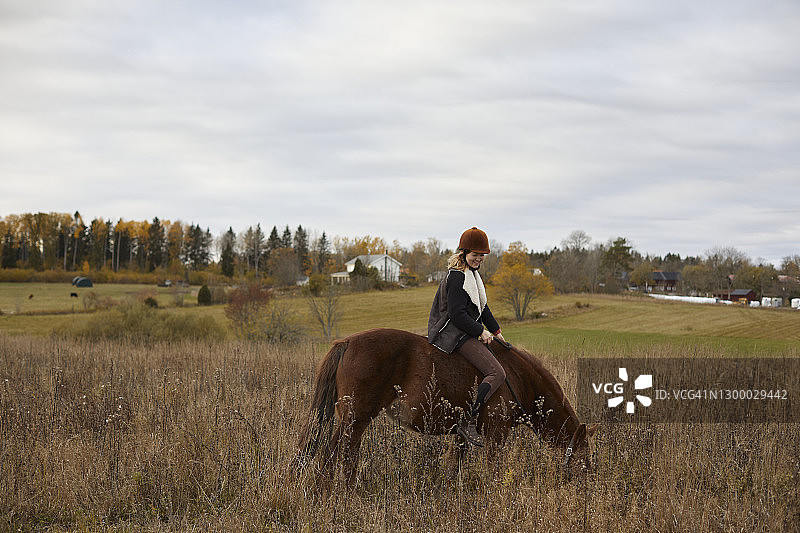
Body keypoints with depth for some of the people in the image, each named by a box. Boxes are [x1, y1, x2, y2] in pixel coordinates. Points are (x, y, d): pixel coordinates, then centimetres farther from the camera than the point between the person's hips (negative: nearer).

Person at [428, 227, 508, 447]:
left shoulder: (471, 273, 15)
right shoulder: (458, 277, -17)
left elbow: (481, 306, 25)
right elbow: (457, 314, -22)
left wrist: (495, 330, 24)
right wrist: (481, 332, -15)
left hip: (466, 331, 11)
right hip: (456, 333, -11)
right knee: (496, 373, -19)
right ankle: (468, 422, -24)